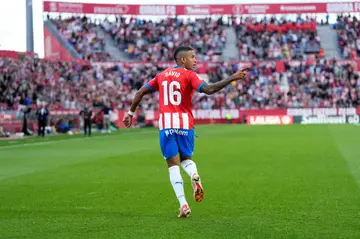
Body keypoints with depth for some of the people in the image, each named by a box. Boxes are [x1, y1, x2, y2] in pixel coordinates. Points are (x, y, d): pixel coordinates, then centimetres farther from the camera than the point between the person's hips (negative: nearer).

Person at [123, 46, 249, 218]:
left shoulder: (162, 76, 14)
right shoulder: (189, 75, -1)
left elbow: (140, 92, 16)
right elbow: (209, 89, -17)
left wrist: (130, 113, 26)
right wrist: (232, 78, -18)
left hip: (166, 123, 2)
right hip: (185, 123, -2)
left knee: (173, 164, 4)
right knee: (186, 159, 19)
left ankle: (183, 205, -8)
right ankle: (194, 175, -17)